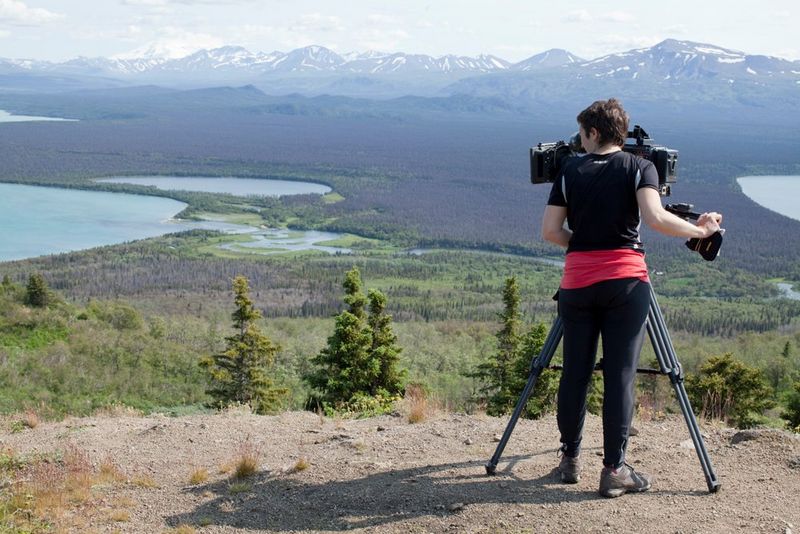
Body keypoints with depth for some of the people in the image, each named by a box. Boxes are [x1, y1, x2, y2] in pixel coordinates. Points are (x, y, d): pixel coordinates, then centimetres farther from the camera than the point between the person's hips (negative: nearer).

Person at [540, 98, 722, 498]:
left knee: (575, 372, 9)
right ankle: (614, 470, 0)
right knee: (619, 376, -1)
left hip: (577, 282, 2)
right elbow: (655, 218, -14)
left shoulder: (569, 171, 8)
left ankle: (570, 460, 18)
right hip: (626, 281, -2)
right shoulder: (640, 168, 2)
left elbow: (550, 231, 3)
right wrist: (700, 230, -1)